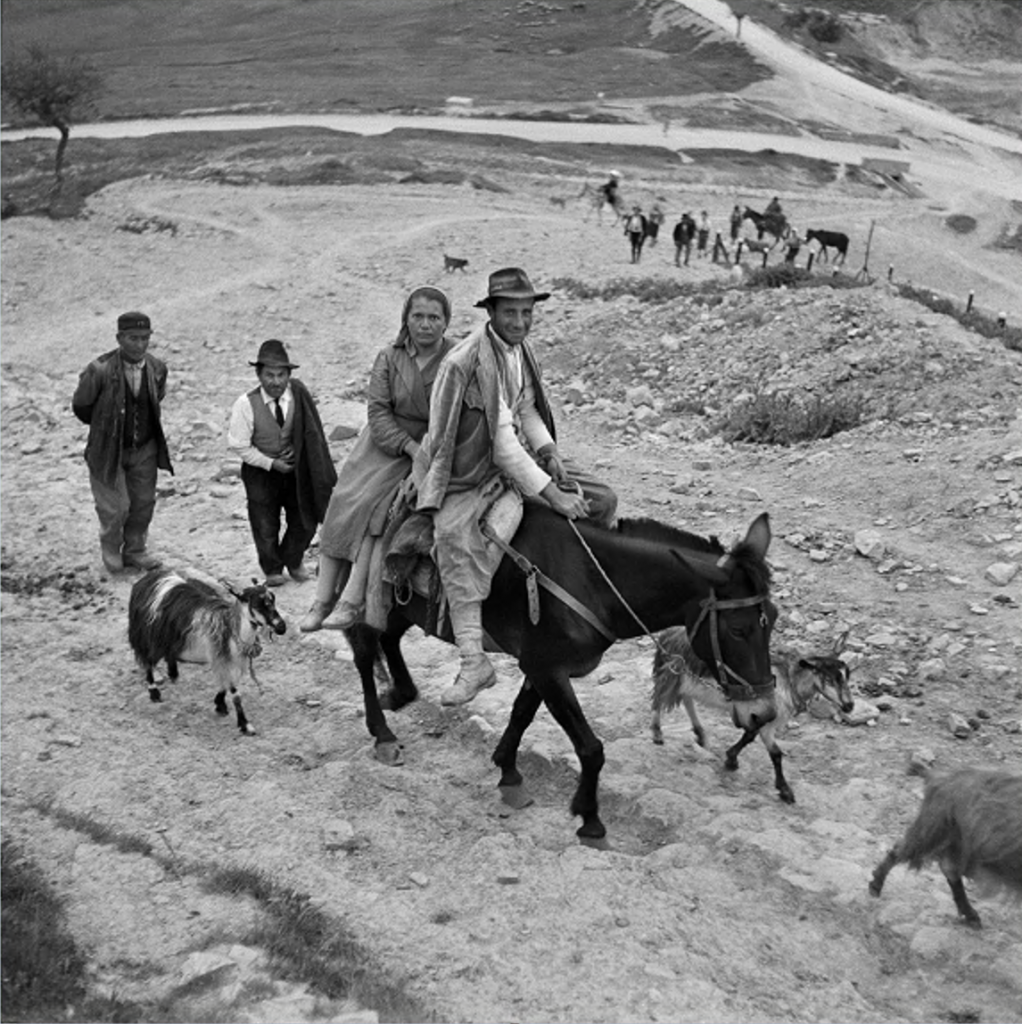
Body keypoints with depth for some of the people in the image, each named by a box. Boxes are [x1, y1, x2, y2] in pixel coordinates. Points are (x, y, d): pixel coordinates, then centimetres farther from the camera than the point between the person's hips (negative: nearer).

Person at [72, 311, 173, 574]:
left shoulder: (157, 368, -7)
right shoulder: (99, 370, -22)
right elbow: (80, 406, -6)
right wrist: (105, 427, 8)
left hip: (145, 449, 4)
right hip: (109, 449, -4)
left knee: (143, 503, 12)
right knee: (115, 507, 1)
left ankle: (135, 551, 33)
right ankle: (110, 548, 31)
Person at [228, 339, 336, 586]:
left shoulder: (299, 393, -15)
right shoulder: (246, 404, -20)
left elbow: (311, 432, -3)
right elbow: (239, 446, -13)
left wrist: (295, 453, -13)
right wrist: (272, 463, -16)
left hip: (297, 470, 2)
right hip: (261, 473, -2)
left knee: (305, 522, 10)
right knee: (266, 526, 11)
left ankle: (293, 561, 38)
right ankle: (272, 569, 36)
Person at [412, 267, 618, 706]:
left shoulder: (519, 348, 5)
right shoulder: (466, 360, -23)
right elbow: (501, 442, -27)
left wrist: (549, 450, -6)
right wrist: (553, 495, -28)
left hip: (518, 456, 8)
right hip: (469, 474, -8)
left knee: (603, 501, 1)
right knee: (454, 534, -37)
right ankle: (473, 662, -39)